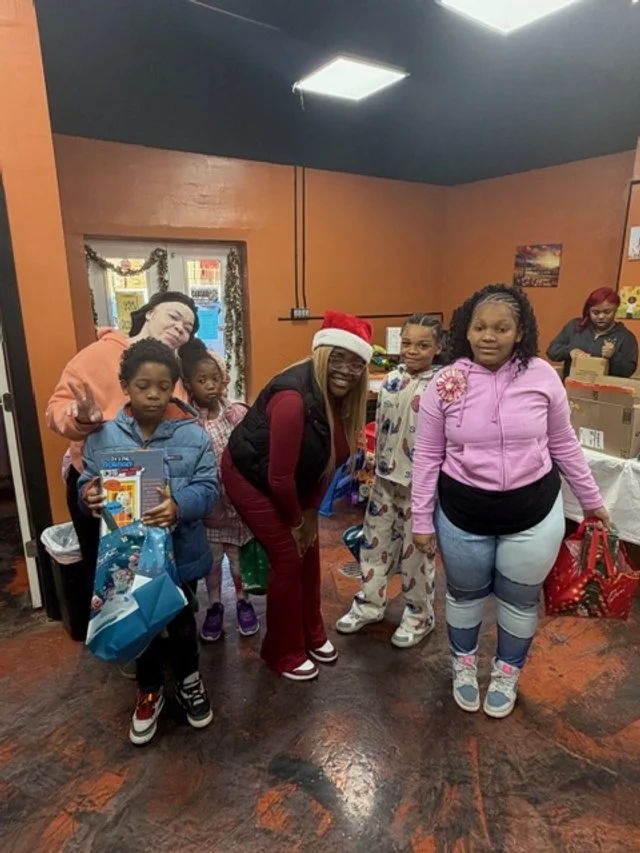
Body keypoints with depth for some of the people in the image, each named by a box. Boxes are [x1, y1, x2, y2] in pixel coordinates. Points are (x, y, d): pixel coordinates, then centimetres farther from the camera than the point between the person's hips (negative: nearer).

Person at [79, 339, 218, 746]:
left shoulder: (193, 435, -11)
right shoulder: (103, 435, -7)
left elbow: (208, 488, -13)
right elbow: (87, 484, -1)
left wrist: (180, 505, -33)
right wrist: (89, 496, -25)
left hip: (180, 553, -1)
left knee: (182, 622, 18)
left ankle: (189, 680, 46)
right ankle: (150, 690, 44)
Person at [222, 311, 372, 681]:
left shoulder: (343, 398, -9)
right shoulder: (294, 398, -35)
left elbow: (330, 459, -2)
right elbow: (279, 476, -29)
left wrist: (310, 514, -1)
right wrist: (295, 520, -13)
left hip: (290, 483, 8)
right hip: (250, 476, -8)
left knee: (309, 550, 13)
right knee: (288, 557, -3)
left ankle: (312, 635, 36)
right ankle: (283, 653, 20)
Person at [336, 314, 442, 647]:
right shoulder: (391, 380, 4)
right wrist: (376, 465, 13)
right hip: (386, 477, 6)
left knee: (417, 548, 9)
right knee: (375, 538, 16)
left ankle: (420, 614, 31)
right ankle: (369, 603, 35)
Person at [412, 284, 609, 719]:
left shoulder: (542, 376, -9)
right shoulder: (445, 383, -11)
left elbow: (564, 443, 4)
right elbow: (427, 456, -5)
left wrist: (591, 499, 11)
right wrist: (422, 520, -3)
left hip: (533, 514, 1)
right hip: (462, 515, 0)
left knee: (520, 601, 19)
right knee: (464, 595, 21)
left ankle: (507, 672, 48)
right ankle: (464, 663, 50)